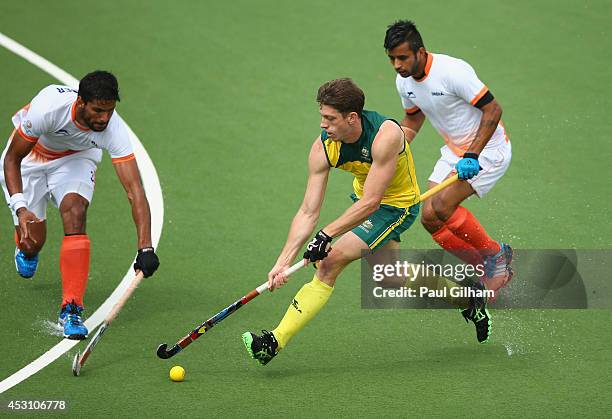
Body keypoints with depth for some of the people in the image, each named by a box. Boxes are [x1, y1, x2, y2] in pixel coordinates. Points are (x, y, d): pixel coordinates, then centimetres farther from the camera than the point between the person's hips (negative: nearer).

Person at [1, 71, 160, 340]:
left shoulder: (114, 129, -34)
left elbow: (134, 189, -36)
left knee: (75, 213, -27)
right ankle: (26, 253, 40)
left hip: (76, 158, 1)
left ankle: (71, 309, -22)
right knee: (31, 242, -2)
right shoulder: (47, 107, -40)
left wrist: (145, 248, -46)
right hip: (29, 156, -1)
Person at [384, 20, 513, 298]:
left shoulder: (453, 71, -26)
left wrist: (472, 156, -28)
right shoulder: (404, 82, -1)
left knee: (443, 205, -24)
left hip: (488, 149, -8)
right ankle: (490, 269, 11)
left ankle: (496, 254, -1)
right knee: (430, 218, -4)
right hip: (454, 151, 8)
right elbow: (411, 123, 17)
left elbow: (493, 109, -23)